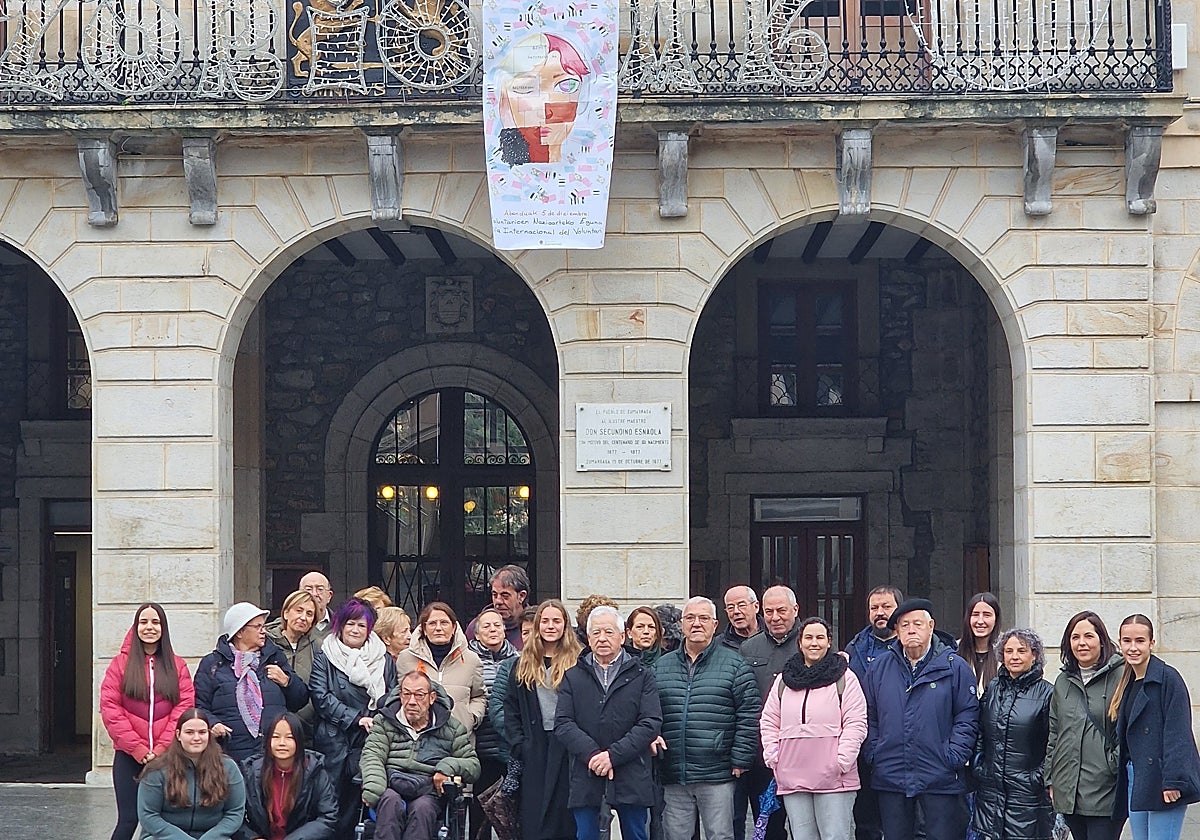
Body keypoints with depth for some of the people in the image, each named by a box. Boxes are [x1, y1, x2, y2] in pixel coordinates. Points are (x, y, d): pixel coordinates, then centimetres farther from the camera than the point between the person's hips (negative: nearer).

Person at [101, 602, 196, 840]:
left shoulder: (177, 666, 9)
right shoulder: (121, 664, 6)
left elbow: (184, 707, 0)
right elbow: (109, 709, -2)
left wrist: (161, 749, -11)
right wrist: (137, 749, -10)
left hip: (167, 756, 1)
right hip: (129, 756, -1)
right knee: (128, 819, -4)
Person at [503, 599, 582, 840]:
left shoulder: (576, 663, 1)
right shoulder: (524, 664, 12)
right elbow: (510, 708, 10)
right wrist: (518, 745, 0)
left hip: (566, 748, -3)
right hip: (534, 751, 3)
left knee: (565, 821, -2)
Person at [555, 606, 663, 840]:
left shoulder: (642, 676, 7)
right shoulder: (573, 678, 11)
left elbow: (651, 723, -4)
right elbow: (562, 724, 1)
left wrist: (613, 755, -15)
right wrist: (592, 755, -15)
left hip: (631, 778, -1)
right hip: (585, 777, 1)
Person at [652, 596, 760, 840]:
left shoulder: (735, 665, 2)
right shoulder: (662, 666, 13)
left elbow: (749, 716, -2)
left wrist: (740, 760, -7)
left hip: (717, 776, -3)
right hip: (673, 777, 3)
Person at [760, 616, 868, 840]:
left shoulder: (844, 678, 2)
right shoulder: (784, 680, 15)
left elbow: (855, 724, -4)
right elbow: (768, 722, 17)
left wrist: (841, 761, -12)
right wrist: (773, 757, 5)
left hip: (833, 779, -4)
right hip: (792, 778, 4)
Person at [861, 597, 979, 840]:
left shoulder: (954, 667, 0)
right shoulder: (879, 669, 10)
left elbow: (968, 716, -2)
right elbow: (869, 717, 12)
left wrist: (954, 756, -11)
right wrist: (872, 754, 1)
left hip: (941, 780, -3)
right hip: (890, 778, 3)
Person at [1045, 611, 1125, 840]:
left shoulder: (1120, 676, -5)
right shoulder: (1063, 682, 15)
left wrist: (1116, 764, -11)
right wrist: (1051, 779, 14)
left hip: (1105, 793, -6)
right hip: (1068, 792, 6)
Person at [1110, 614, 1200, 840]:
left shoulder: (1167, 678, -8)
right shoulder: (1127, 684, 16)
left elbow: (1178, 734, -14)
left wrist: (1173, 780, -20)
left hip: (1162, 780, -8)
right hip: (1135, 780, 8)